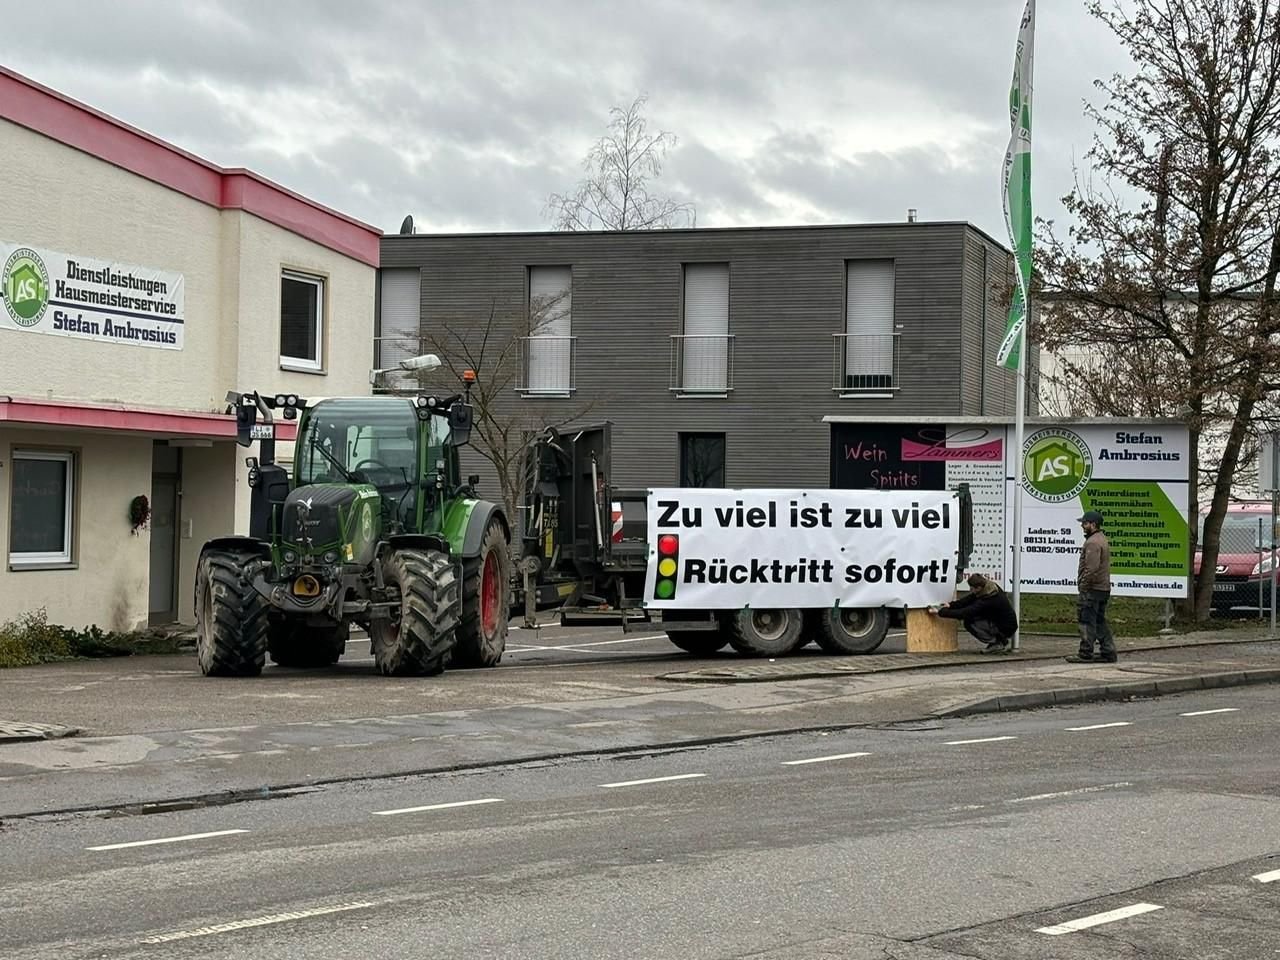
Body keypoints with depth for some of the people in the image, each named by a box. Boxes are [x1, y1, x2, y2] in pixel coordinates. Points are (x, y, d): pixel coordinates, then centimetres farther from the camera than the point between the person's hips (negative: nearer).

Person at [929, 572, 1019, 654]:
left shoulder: (987, 600, -29)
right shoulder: (989, 586, -5)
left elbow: (964, 613, -28)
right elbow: (969, 599, 5)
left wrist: (940, 612, -24)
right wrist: (951, 605, -8)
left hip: (1006, 629, -9)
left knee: (969, 622, -16)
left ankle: (998, 644, -5)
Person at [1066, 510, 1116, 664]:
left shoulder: (1092, 542, -16)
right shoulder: (1103, 539, 18)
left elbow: (1092, 568, -24)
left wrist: (1083, 586, -19)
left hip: (1092, 589, -11)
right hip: (1104, 588, 11)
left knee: (1087, 622, -7)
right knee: (1100, 621, 14)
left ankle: (1086, 654, -6)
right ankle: (1108, 652, 15)